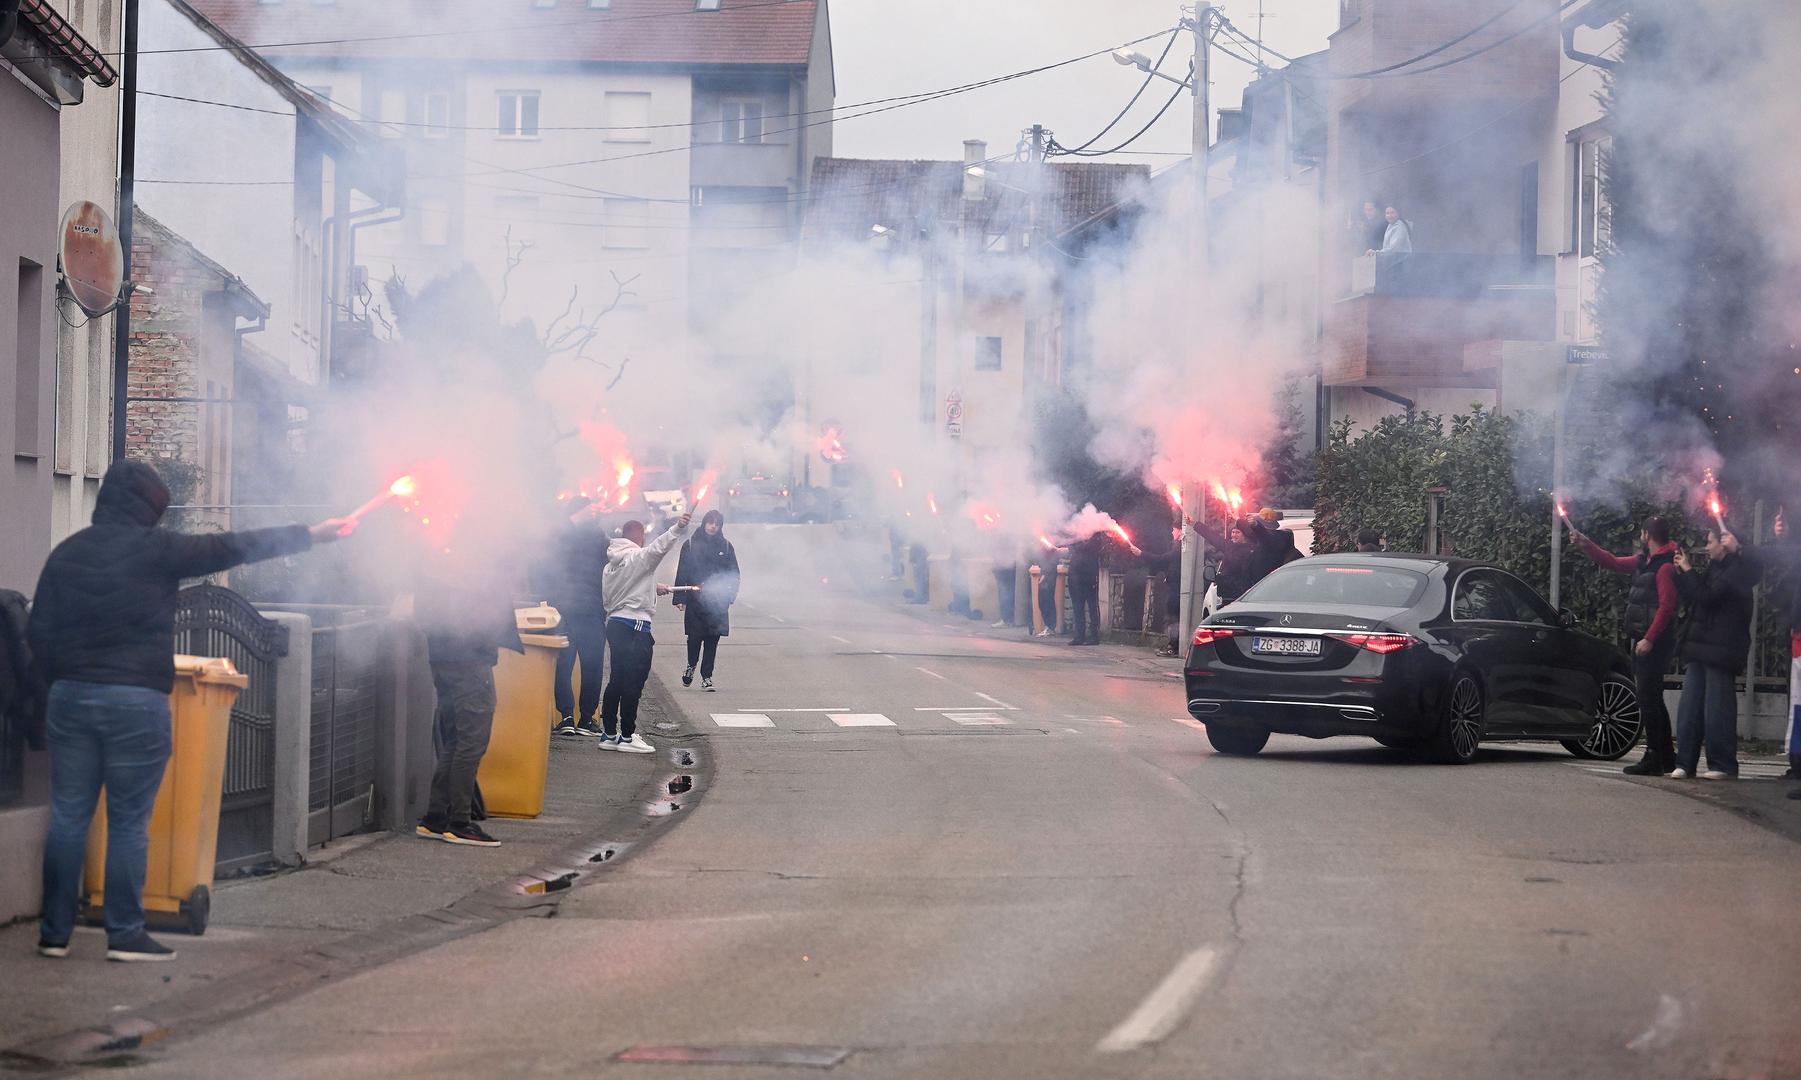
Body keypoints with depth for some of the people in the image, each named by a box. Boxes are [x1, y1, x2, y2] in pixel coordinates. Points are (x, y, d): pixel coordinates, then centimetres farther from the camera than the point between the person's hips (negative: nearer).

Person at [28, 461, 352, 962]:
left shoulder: (66, 554, 8)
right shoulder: (154, 549, -6)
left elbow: (38, 633, 9)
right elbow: (235, 548, -1)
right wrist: (311, 535, 6)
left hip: (70, 696, 5)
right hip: (136, 700, -5)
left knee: (68, 817, 8)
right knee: (129, 822, 1)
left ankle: (55, 931, 9)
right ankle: (125, 934, 2)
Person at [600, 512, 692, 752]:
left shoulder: (611, 565, 15)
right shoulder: (637, 558, -10)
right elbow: (657, 548, -29)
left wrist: (653, 587, 25)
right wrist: (678, 528, -40)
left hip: (615, 623, 9)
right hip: (636, 625, -9)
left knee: (617, 681, 13)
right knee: (633, 683, -5)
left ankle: (609, 733, 15)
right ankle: (627, 736, -4)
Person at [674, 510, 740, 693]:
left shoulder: (726, 547, 8)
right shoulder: (691, 546, 4)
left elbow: (734, 574, 11)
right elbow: (682, 573, 3)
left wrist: (730, 594, -3)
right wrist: (680, 598, -4)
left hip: (717, 602, 1)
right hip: (695, 600, -1)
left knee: (712, 640, 1)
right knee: (695, 637, -5)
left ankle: (707, 677, 9)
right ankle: (691, 665, 23)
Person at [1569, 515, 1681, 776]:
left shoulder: (1665, 566, -15)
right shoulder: (1644, 561, 14)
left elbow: (1666, 606, -22)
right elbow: (1612, 562, 27)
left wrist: (1649, 639, -25)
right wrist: (1585, 543, 24)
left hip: (1654, 643, -10)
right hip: (1644, 640, 10)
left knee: (1648, 699, -10)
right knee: (1651, 699, 15)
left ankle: (1654, 759, -9)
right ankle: (1666, 757, 21)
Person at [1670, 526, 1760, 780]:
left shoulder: (1736, 570, -9)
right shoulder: (1714, 568, 19)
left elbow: (1707, 597, -17)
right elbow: (1691, 599, 22)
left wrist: (1688, 571, -8)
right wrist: (1681, 573, 11)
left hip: (1721, 648, -9)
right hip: (1700, 645, 9)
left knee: (1718, 707, -7)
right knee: (1689, 705, 3)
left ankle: (1723, 766, -3)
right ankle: (1685, 763, 4)